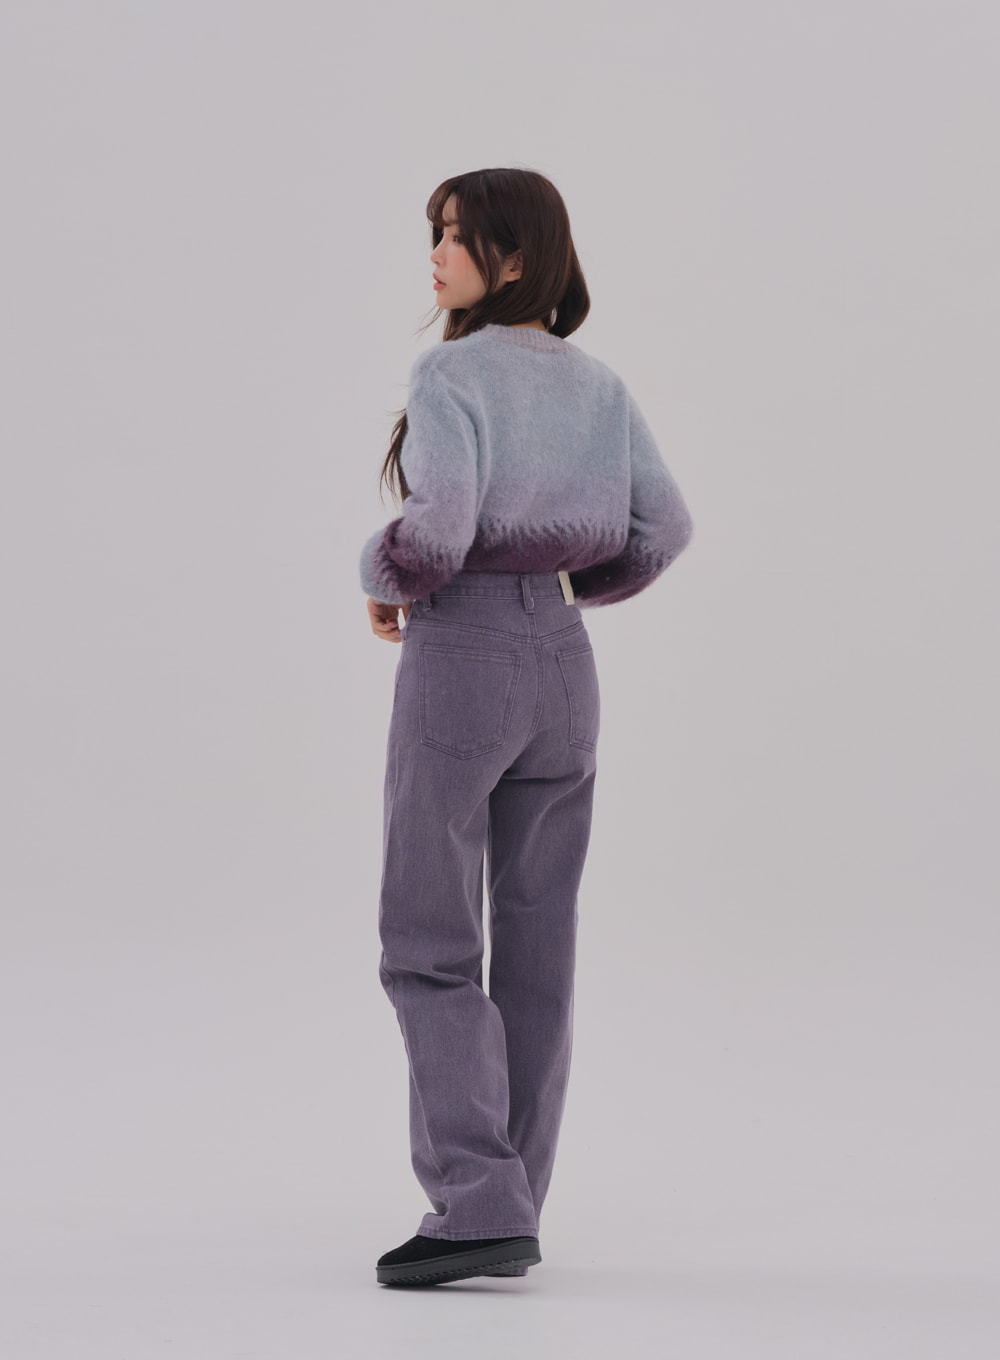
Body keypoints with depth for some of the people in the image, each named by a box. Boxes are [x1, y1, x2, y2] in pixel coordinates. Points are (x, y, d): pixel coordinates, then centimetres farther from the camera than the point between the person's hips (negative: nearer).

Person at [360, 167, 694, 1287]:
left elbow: (438, 526, -23)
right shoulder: (597, 383, 8)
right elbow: (663, 526, 7)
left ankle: (477, 1205, -11)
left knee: (429, 948, -2)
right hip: (564, 660, 7)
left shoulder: (449, 375, -12)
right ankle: (505, 1208, 15)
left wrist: (383, 584, -3)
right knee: (536, 943, 10)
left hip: (459, 659, -7)